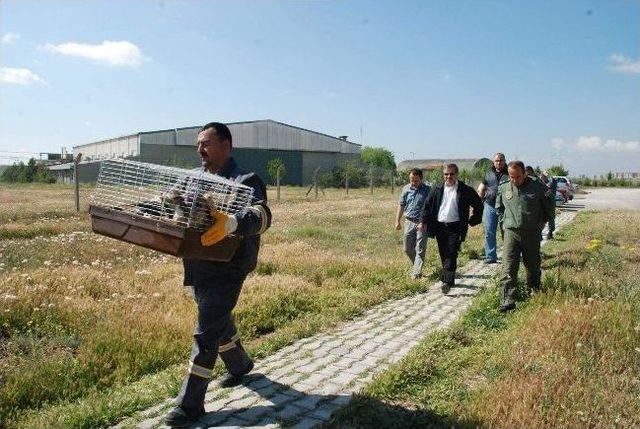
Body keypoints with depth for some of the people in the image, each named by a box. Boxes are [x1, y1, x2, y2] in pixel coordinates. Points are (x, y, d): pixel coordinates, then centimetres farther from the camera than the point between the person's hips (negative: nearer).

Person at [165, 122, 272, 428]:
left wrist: (231, 223, -51)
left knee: (205, 333, -4)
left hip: (226, 270, -8)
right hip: (199, 267, 8)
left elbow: (262, 215, -31)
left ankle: (190, 404, 9)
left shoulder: (245, 181, -13)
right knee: (218, 321, 23)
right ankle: (239, 365, 48)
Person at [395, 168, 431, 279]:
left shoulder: (427, 190, -4)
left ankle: (416, 273, 1)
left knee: (420, 250, -3)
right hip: (409, 222, 4)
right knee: (407, 248, 10)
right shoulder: (406, 189, 6)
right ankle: (417, 265, 31)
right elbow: (401, 205, 12)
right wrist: (397, 221, 10)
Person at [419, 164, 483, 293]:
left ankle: (447, 281, -12)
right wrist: (423, 221, 1)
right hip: (440, 227, 4)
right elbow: (427, 205, 10)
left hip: (455, 227, -4)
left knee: (451, 254, -12)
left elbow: (478, 205, 7)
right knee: (443, 255, 9)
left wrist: (472, 221, 4)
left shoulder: (465, 190, -2)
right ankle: (449, 279, 23)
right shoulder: (437, 190, 7)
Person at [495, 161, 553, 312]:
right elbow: (498, 208, 21)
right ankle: (507, 301, -12)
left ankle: (535, 293, 36)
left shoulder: (537, 187, -5)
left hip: (532, 233, 0)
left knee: (533, 266, 14)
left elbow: (548, 207, 9)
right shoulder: (503, 189, 2)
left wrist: (541, 223, 7)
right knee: (509, 268, -9)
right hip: (511, 232, 1)